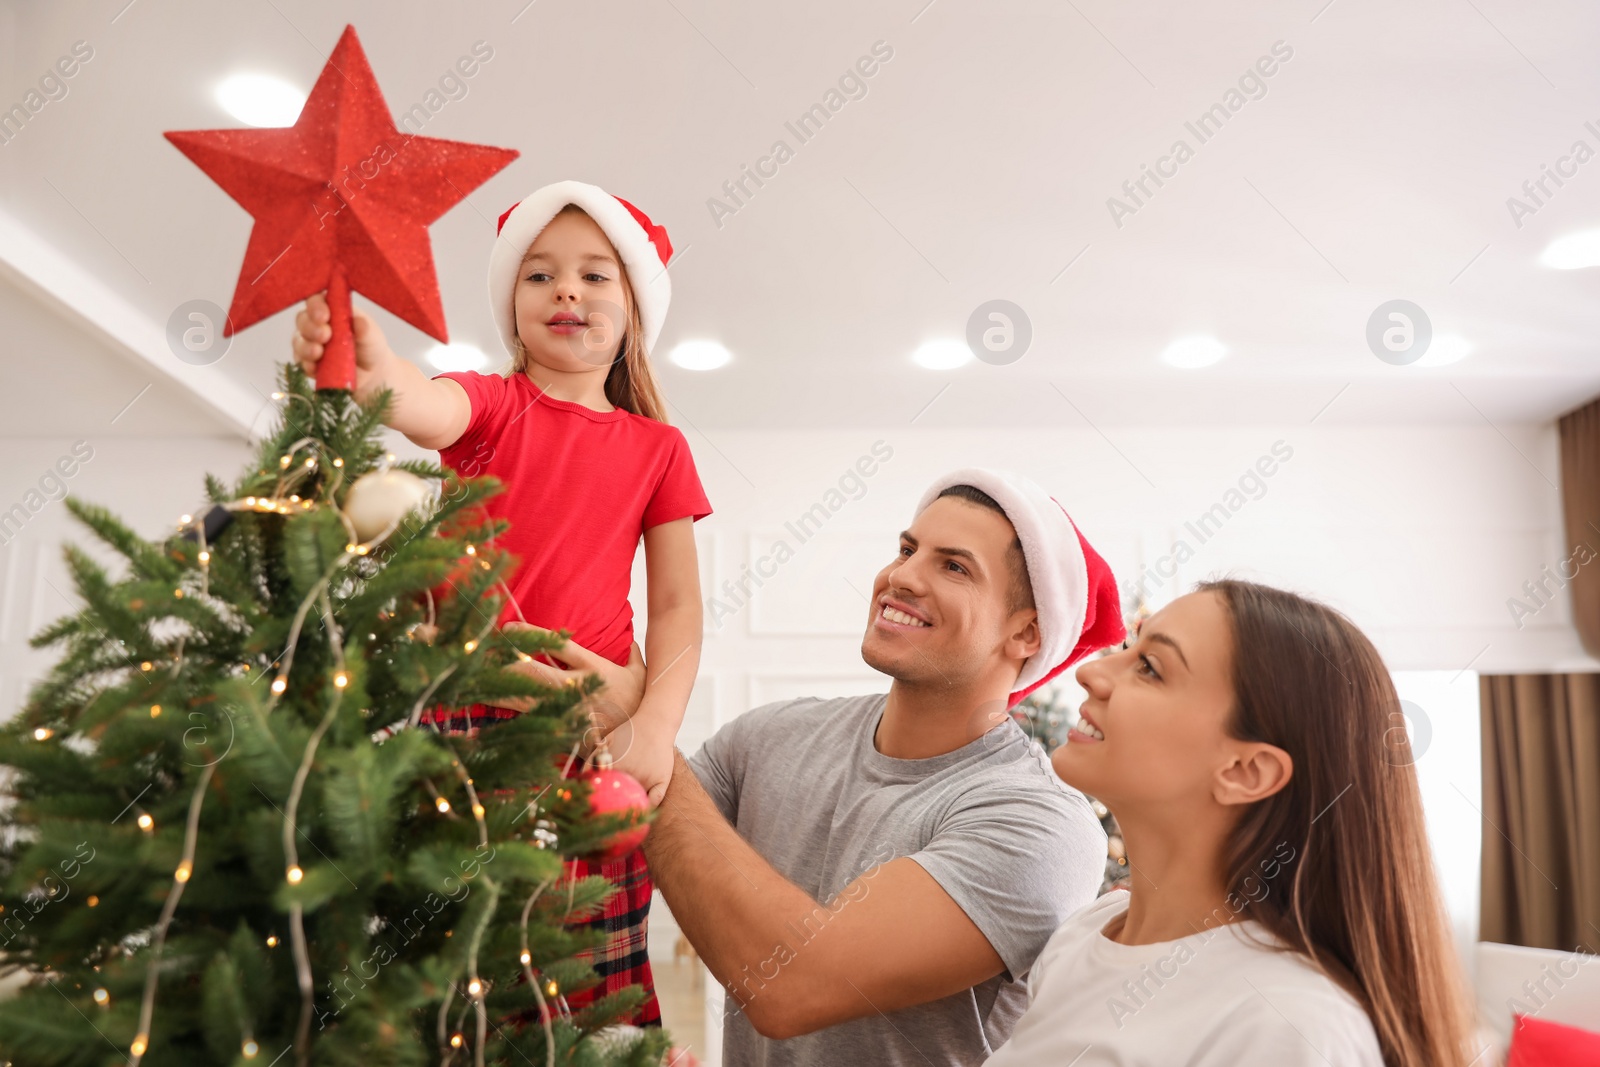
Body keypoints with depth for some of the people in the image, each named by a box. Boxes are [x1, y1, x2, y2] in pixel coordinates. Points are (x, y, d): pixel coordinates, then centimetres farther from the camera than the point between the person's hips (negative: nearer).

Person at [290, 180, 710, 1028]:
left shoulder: (659, 449, 10)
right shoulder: (490, 403, 8)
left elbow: (677, 607, 5)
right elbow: (426, 411, -18)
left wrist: (656, 728, -11)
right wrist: (371, 370, -41)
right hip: (464, 712, 0)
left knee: (591, 996, -1)